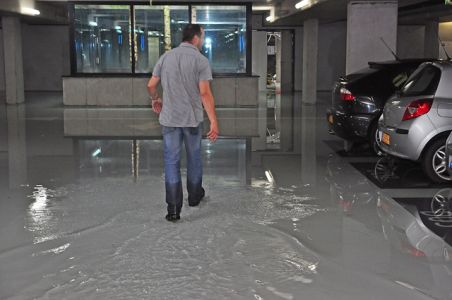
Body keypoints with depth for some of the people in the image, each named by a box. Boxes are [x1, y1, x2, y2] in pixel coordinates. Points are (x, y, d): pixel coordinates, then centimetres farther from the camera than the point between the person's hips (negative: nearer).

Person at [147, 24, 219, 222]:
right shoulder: (200, 60, -8)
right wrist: (214, 122, -17)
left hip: (169, 118, 2)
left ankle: (173, 209, -2)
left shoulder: (166, 57, 3)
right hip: (192, 118, -2)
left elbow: (151, 85, 6)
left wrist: (155, 99, 28)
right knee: (194, 158, 18)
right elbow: (205, 93, -17)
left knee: (171, 161, 3)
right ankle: (195, 195, 36)